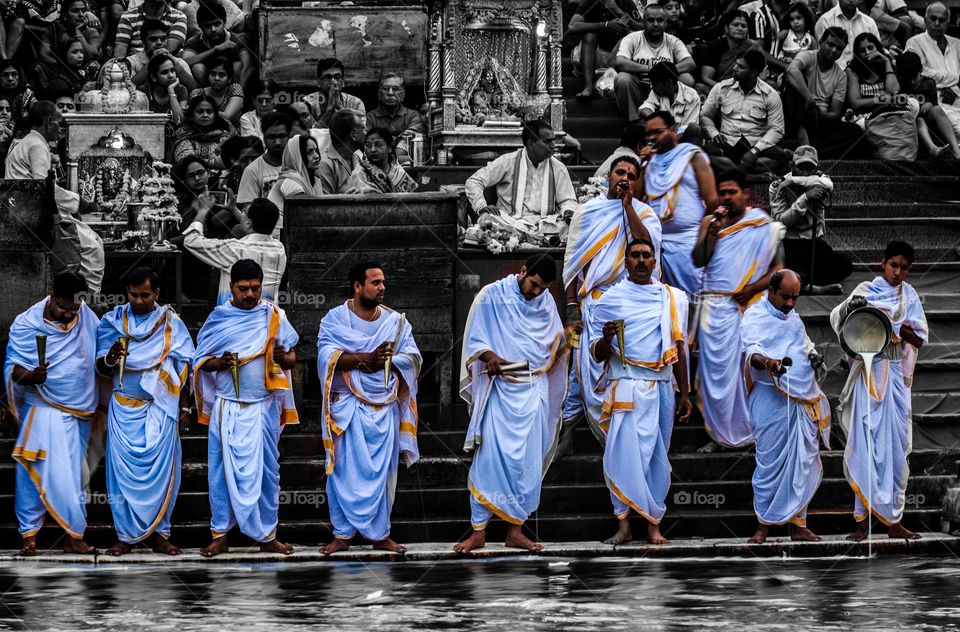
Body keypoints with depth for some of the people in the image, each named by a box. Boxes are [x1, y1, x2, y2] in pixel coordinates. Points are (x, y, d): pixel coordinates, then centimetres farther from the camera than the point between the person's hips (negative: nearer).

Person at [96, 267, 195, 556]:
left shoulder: (172, 323, 5)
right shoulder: (113, 321, 6)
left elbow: (183, 368, 8)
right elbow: (100, 367, 5)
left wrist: (185, 407, 4)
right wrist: (110, 358, -18)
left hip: (160, 409, 0)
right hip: (123, 409, 1)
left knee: (161, 469, -3)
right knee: (123, 470, -4)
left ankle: (159, 534, 2)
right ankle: (125, 535, 0)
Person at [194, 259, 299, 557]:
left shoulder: (274, 316, 6)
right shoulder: (218, 318, 5)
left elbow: (292, 358, 8)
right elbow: (200, 361, 6)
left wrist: (283, 357, -15)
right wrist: (218, 363, -14)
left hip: (264, 406, 0)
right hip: (227, 407, 0)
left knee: (266, 469, 3)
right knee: (222, 470, 0)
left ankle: (267, 535, 10)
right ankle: (220, 535, 5)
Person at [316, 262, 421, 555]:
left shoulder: (395, 320, 9)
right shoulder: (335, 319, 0)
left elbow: (413, 357, 0)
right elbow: (327, 354, -14)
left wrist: (384, 360, -18)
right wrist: (367, 358, -25)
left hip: (385, 407, 3)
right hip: (348, 407, -3)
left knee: (382, 471, 4)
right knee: (346, 469, -5)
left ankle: (380, 534, 11)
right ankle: (342, 534, 0)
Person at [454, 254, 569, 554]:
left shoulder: (546, 302, 11)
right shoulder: (491, 296, -2)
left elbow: (553, 345, 19)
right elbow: (473, 341, -1)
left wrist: (563, 342, -4)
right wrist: (490, 356, -21)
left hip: (533, 392, 4)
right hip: (499, 391, -4)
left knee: (528, 463, 1)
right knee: (488, 458, -8)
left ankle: (515, 530, 7)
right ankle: (478, 531, -5)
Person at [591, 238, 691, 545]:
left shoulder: (673, 298, 15)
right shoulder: (610, 299, 6)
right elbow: (596, 354, 6)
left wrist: (684, 393, 15)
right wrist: (606, 338, -16)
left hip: (661, 388, 3)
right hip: (625, 388, -3)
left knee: (657, 457, 2)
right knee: (624, 454, -16)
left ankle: (653, 525, 3)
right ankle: (624, 525, -17)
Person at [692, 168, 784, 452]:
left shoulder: (763, 226, 4)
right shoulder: (709, 222, 10)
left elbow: (779, 267, 3)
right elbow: (699, 260, 0)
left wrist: (754, 287, -10)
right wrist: (712, 231, -13)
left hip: (748, 307, -2)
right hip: (716, 308, 2)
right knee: (717, 369, -1)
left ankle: (753, 429, 2)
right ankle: (721, 433, 5)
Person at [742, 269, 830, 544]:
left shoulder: (792, 316, 18)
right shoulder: (755, 316, -5)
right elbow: (752, 351, -20)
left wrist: (813, 355, 8)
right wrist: (768, 362, -42)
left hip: (803, 399, 7)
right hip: (772, 399, -7)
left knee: (803, 462, 6)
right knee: (771, 462, -5)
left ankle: (797, 523, 12)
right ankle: (764, 524, 3)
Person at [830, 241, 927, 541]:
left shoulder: (910, 296, 11)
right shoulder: (866, 291, 2)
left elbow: (920, 338, 6)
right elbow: (836, 320, -10)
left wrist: (893, 324, -12)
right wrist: (849, 306, -31)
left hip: (897, 376, 4)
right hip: (869, 373, -3)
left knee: (896, 445, 4)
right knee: (865, 443, -8)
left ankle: (893, 520, 8)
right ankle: (863, 518, -7)